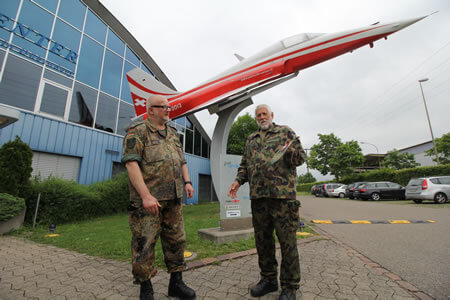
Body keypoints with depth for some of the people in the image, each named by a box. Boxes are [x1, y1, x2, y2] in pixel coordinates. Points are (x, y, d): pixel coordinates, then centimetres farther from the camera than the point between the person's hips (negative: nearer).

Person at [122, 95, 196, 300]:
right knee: (144, 244, 4)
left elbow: (182, 161, 19)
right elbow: (131, 163, -14)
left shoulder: (173, 134, 17)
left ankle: (176, 283, 31)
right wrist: (146, 195, -21)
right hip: (148, 199, -6)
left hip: (173, 199, 7)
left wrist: (187, 182, 4)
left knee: (176, 240, 13)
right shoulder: (138, 132, -3)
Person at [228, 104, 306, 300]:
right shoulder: (251, 140, 20)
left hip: (283, 194, -4)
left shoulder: (285, 132, 8)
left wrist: (291, 151, -19)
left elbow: (301, 157, 3)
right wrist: (238, 180, 3)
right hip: (257, 196, 5)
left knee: (287, 241, 3)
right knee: (262, 240, 14)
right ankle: (268, 279, 32)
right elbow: (244, 165, 21)